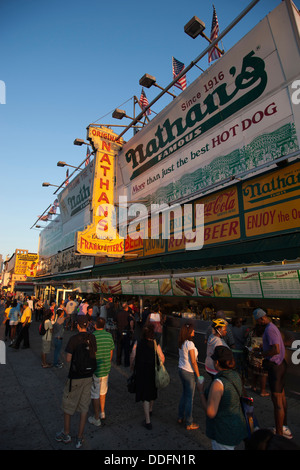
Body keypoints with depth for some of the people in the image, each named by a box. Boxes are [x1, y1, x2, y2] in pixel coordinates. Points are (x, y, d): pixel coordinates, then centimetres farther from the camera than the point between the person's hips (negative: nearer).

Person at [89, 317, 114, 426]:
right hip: (106, 369, 5)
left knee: (95, 394, 11)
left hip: (95, 369, -5)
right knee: (103, 391, 23)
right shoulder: (109, 335, -5)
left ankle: (96, 418, 23)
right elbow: (111, 352, 5)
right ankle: (102, 413, 38)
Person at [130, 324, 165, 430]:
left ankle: (148, 421, 9)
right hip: (153, 372, 2)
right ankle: (150, 410, 47)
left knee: (145, 395, 7)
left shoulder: (137, 343, -9)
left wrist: (132, 367, 9)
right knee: (152, 391, 24)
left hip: (141, 372, -1)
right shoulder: (155, 344, -9)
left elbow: (132, 357, -7)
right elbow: (162, 358, -6)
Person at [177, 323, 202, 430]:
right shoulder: (189, 344, -23)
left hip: (181, 369, 8)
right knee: (189, 397, 8)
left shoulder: (181, 343, 1)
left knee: (184, 394, 23)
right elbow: (193, 362, -19)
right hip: (189, 372, -8)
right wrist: (198, 375, -11)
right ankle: (189, 424, 22)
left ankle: (180, 417, 36)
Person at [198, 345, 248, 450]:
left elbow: (210, 413, -27)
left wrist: (201, 391, -16)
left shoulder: (218, 383, -31)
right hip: (237, 425, 8)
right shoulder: (236, 375, -6)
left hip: (224, 432, -8)